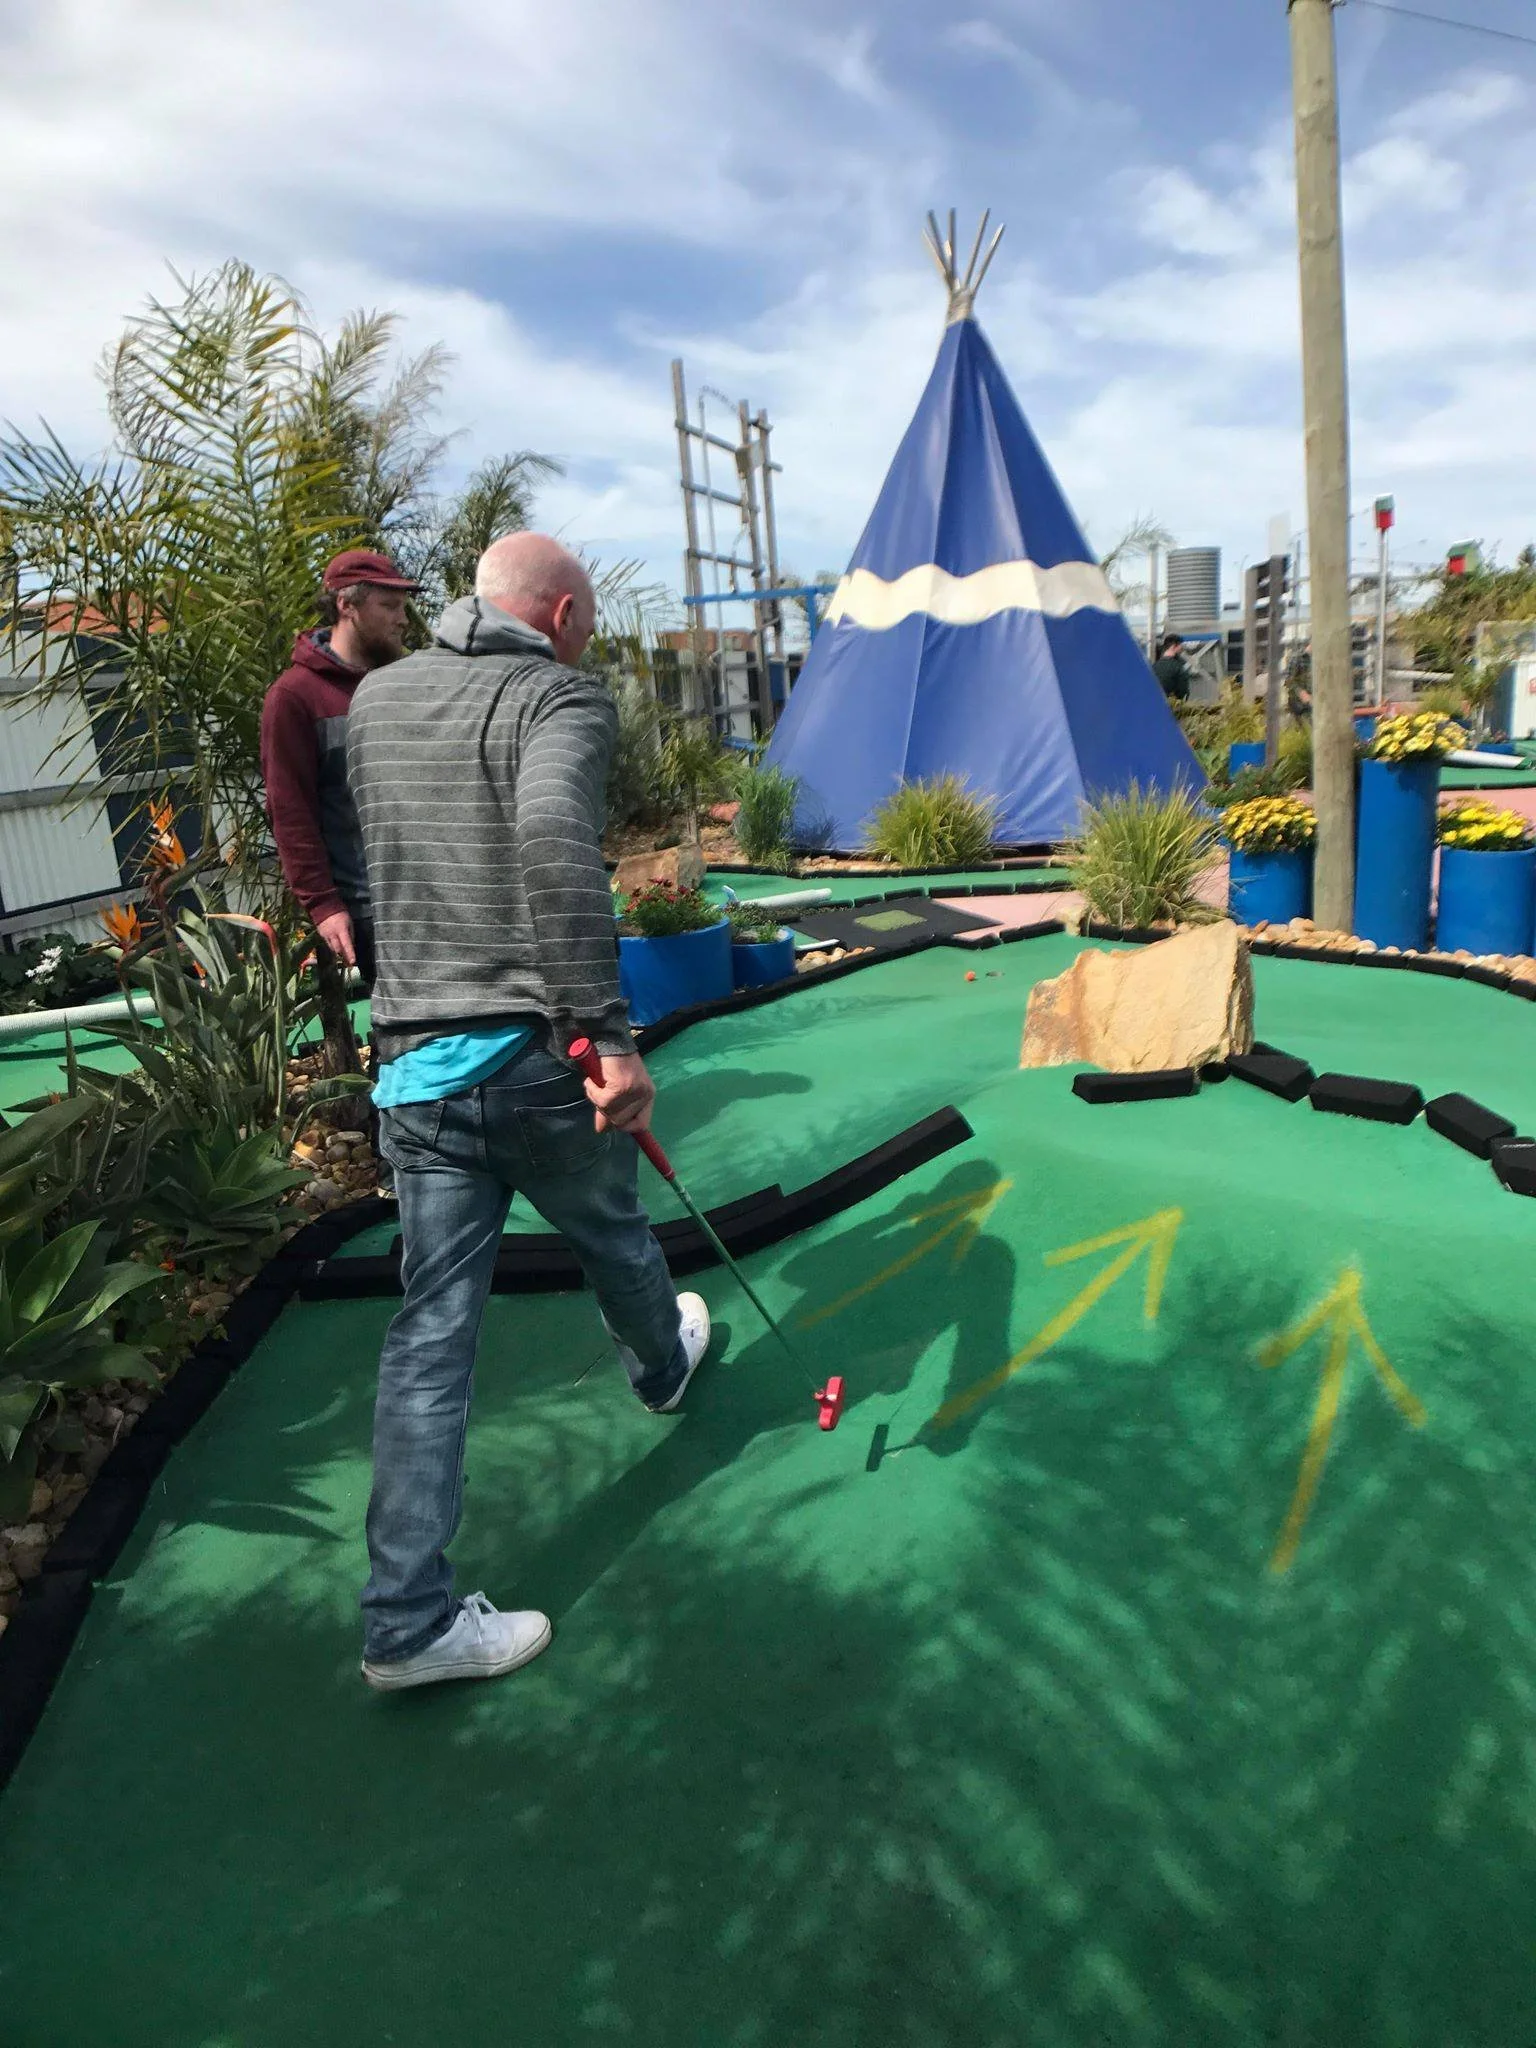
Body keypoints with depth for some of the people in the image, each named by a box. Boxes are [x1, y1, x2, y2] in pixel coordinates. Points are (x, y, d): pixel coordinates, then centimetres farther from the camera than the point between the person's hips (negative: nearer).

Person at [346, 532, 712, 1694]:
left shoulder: (374, 701, 11)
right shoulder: (562, 699, -10)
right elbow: (553, 836, -30)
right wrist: (611, 1032, -30)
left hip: (414, 1062, 5)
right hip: (534, 1055, -5)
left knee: (431, 1331, 7)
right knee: (614, 1241, 24)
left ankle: (407, 1619, 12)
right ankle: (665, 1370, 54)